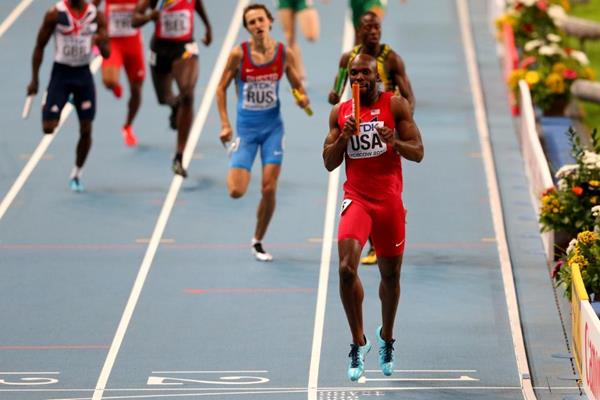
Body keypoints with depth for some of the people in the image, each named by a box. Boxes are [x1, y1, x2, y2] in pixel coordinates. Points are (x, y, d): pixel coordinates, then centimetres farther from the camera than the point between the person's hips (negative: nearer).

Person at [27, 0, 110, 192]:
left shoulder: (96, 16, -1)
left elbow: (107, 54, 1)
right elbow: (39, 47, -1)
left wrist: (101, 44, -23)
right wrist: (34, 80, -3)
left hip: (84, 75, 2)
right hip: (61, 73, -2)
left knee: (86, 130, 1)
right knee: (48, 127, -10)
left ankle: (76, 174, 20)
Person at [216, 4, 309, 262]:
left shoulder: (284, 54, -5)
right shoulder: (239, 54, -11)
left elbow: (298, 87, 8)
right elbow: (221, 88, 0)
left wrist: (303, 99, -15)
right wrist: (225, 124, -6)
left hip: (272, 126, 1)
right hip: (246, 127, -1)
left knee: (269, 189, -4)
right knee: (236, 191, -10)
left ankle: (258, 242, 17)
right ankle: (234, 170, 29)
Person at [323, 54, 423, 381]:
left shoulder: (396, 105, 0)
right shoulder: (340, 112, 6)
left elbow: (417, 153, -3)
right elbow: (329, 163, 5)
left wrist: (394, 142, -23)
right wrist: (344, 136, -12)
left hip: (389, 200, 0)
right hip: (356, 199, 0)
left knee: (390, 274, 12)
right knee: (346, 269, -20)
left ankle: (386, 336, 37)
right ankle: (358, 342, -7)